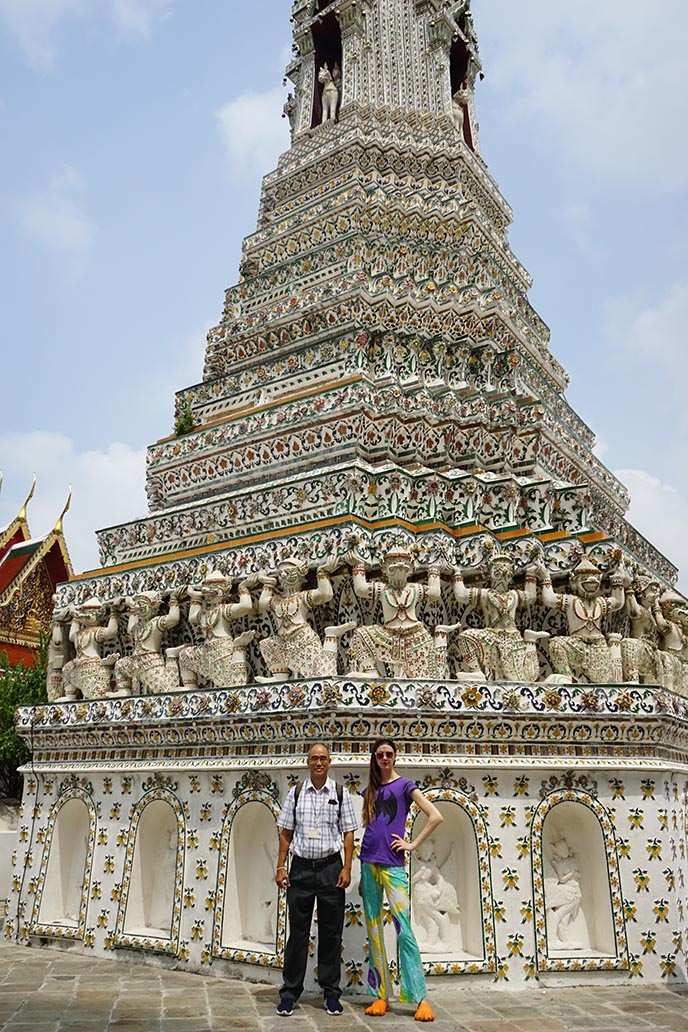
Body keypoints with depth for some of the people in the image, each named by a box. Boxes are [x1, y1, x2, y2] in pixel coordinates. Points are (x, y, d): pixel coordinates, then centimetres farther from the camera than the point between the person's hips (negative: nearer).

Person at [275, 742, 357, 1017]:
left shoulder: (340, 793, 1)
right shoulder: (296, 792, 3)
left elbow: (348, 833, 2)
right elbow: (286, 832, 6)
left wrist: (347, 868, -5)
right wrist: (281, 867, 1)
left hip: (331, 867, 0)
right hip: (301, 867, 0)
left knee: (331, 933, 8)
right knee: (297, 931, 6)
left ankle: (331, 992, 20)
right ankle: (289, 992, 18)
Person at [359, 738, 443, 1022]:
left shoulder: (405, 785, 0)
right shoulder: (370, 791, 14)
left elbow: (436, 817, -7)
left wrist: (413, 844, -6)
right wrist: (361, 872, 16)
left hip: (393, 865, -5)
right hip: (369, 864, 5)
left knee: (404, 930, -8)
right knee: (374, 932, 7)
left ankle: (420, 998, -3)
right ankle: (380, 995, 15)